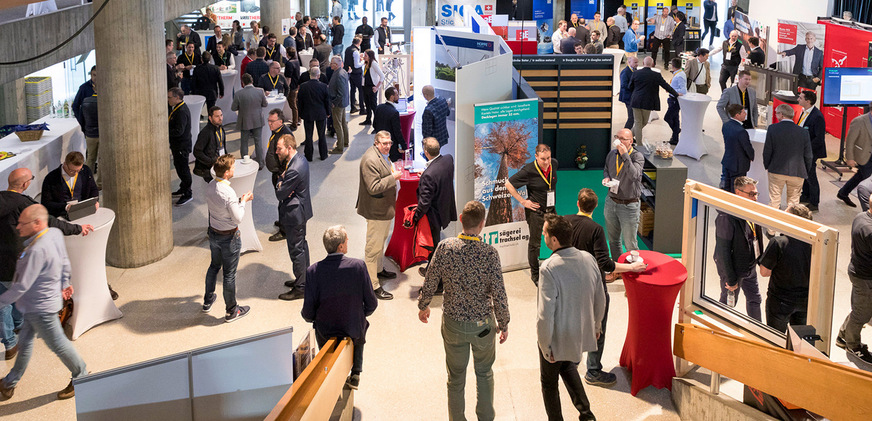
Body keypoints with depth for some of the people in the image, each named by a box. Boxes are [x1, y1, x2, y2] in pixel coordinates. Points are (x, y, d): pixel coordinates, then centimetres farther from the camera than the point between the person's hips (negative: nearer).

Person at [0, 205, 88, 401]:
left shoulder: (37, 250, -34)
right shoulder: (55, 233, -7)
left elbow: (22, 286, -29)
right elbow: (64, 261, 10)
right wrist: (64, 283, 23)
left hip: (41, 308, -9)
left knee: (58, 344, 10)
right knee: (25, 342, 22)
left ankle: (81, 377, 29)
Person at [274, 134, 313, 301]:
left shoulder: (294, 170, -29)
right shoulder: (300, 160, 3)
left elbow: (280, 195, -23)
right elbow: (280, 179, 11)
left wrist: (280, 187, -3)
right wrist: (281, 183, -11)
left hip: (294, 214, -10)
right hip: (301, 209, 10)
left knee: (296, 250, 1)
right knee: (301, 245, 21)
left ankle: (301, 288, 11)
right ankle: (304, 279, 35)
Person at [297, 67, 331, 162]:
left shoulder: (303, 86, -11)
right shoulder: (323, 86, -12)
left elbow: (299, 101, -3)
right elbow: (327, 100, -3)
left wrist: (300, 114, 9)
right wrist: (328, 112, 11)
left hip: (307, 115, 0)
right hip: (321, 114, 0)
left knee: (308, 136, 9)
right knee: (322, 135, 13)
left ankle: (309, 156, 14)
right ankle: (323, 155, 20)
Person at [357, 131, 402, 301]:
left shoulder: (382, 155, 9)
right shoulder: (370, 160, -26)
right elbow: (374, 188, -30)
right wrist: (393, 177, -27)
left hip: (385, 207, 11)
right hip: (376, 210, -11)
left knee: (381, 240, 27)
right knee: (374, 247, -4)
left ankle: (379, 269, 46)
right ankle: (373, 285, 2)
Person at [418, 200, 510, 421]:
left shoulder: (444, 247, -14)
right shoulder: (489, 253, -19)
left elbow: (429, 284, -6)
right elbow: (499, 295, -15)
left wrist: (423, 306, 14)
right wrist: (504, 324, 1)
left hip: (453, 324, 1)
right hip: (483, 324, -1)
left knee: (456, 377, 19)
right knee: (484, 373, 23)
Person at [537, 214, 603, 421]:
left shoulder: (549, 268, -29)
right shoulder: (588, 259, -9)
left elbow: (545, 313, -27)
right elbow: (600, 299, 3)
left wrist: (545, 346, -15)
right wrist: (596, 325, 20)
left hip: (557, 340, -6)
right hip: (582, 334, 6)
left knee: (549, 382, 18)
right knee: (568, 367, 33)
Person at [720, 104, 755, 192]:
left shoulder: (725, 126, -3)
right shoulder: (741, 131, -28)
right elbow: (748, 148, -17)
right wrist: (752, 157, 6)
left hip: (726, 161, 8)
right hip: (738, 165, -8)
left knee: (726, 188, 19)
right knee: (736, 191, 6)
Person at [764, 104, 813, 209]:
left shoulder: (772, 129, -9)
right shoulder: (803, 132, -5)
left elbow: (767, 151, -5)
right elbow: (808, 155, 1)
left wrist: (766, 166, 11)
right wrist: (806, 172, 14)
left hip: (776, 170, -1)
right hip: (797, 172, 1)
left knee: (774, 200, 8)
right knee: (794, 201, 12)